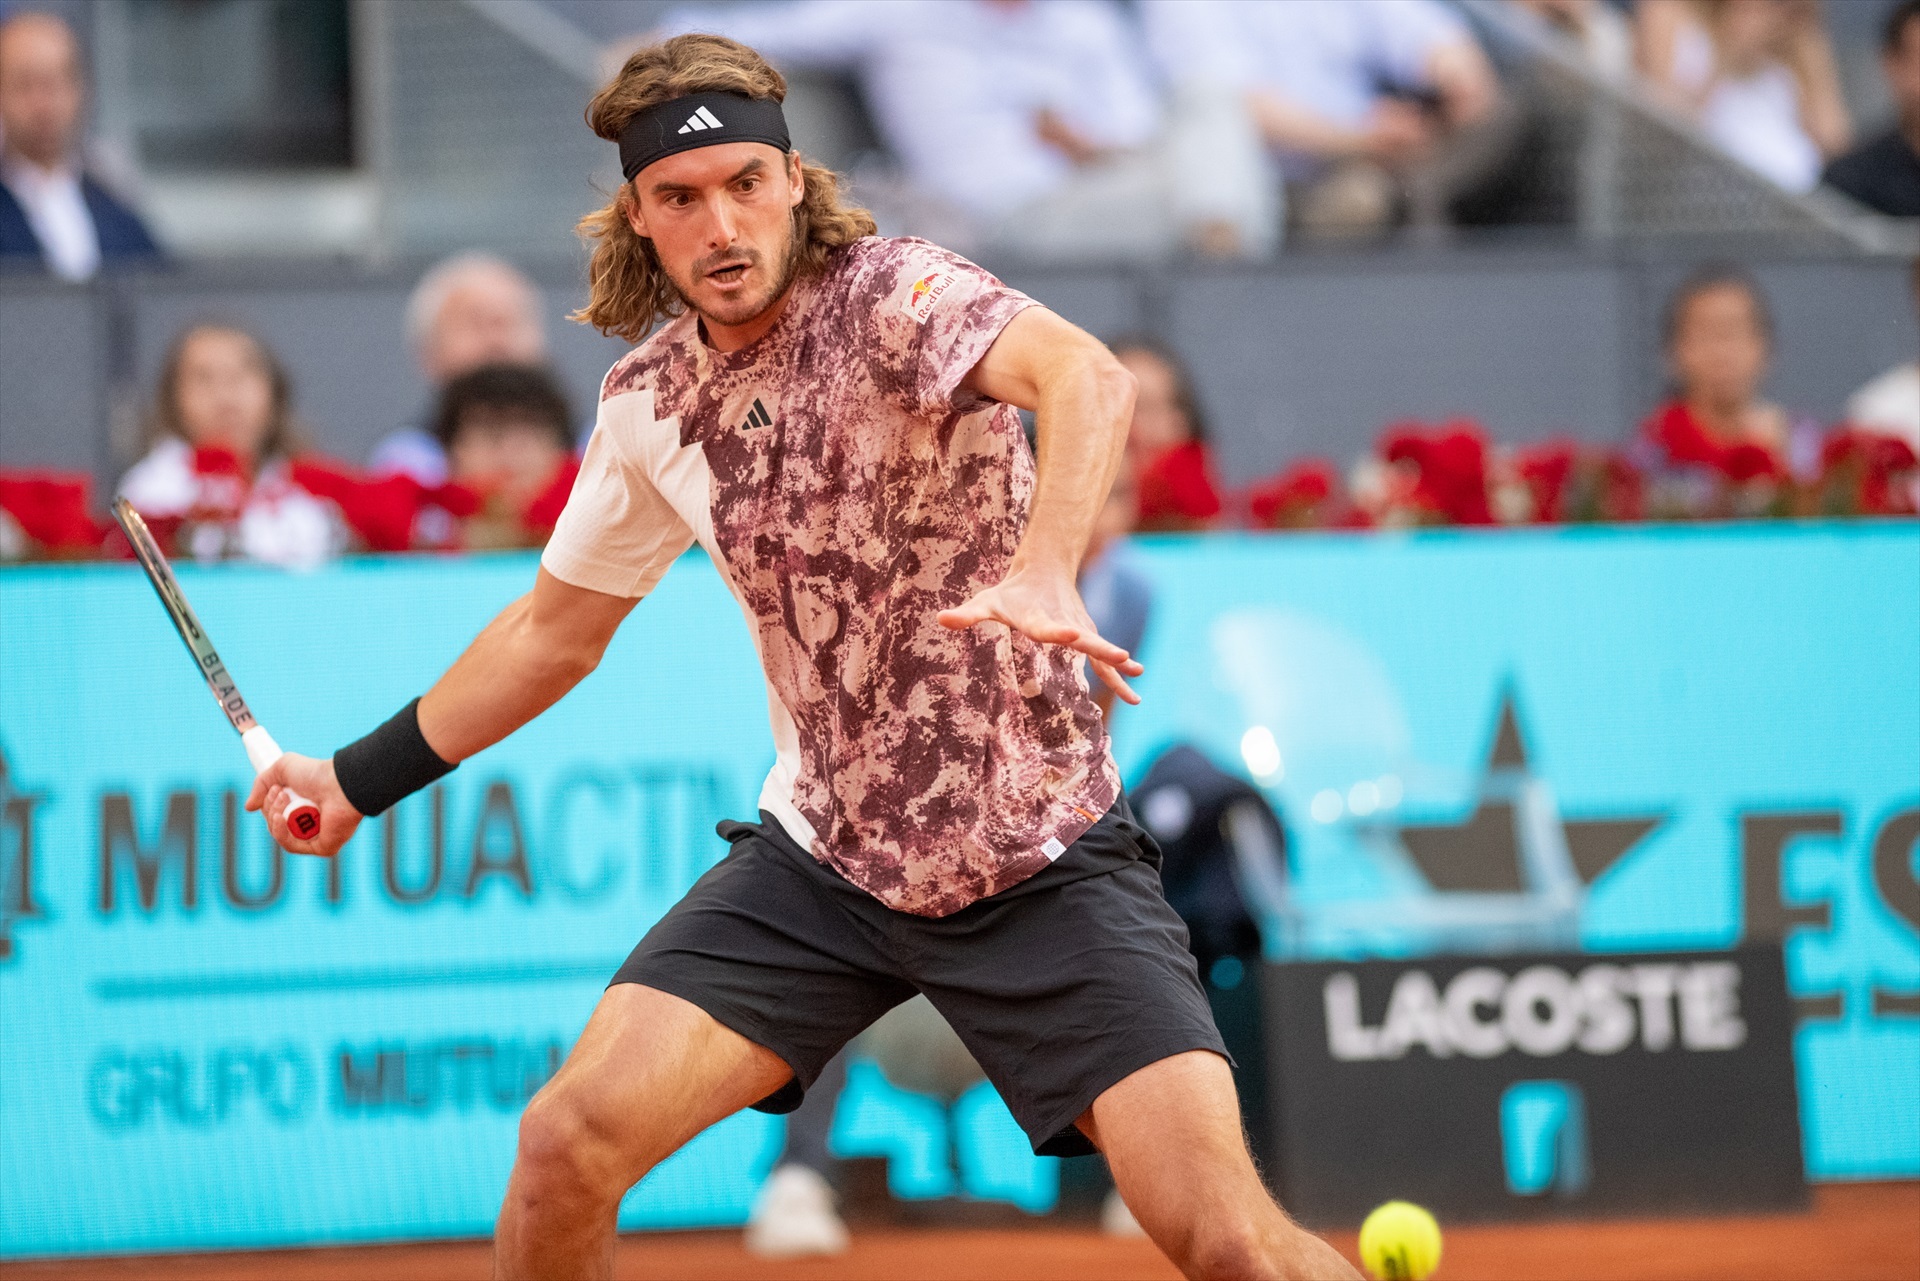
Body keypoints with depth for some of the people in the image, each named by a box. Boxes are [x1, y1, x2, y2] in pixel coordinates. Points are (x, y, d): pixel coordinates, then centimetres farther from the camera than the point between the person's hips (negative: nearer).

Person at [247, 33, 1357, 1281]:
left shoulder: (894, 293, -17)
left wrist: (1043, 570, -57)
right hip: (820, 855, 5)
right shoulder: (650, 401, 2)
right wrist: (363, 777, 24)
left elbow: (1088, 378, -39)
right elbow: (558, 626, 21)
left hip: (1043, 864, -5)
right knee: (569, 1144, -11)